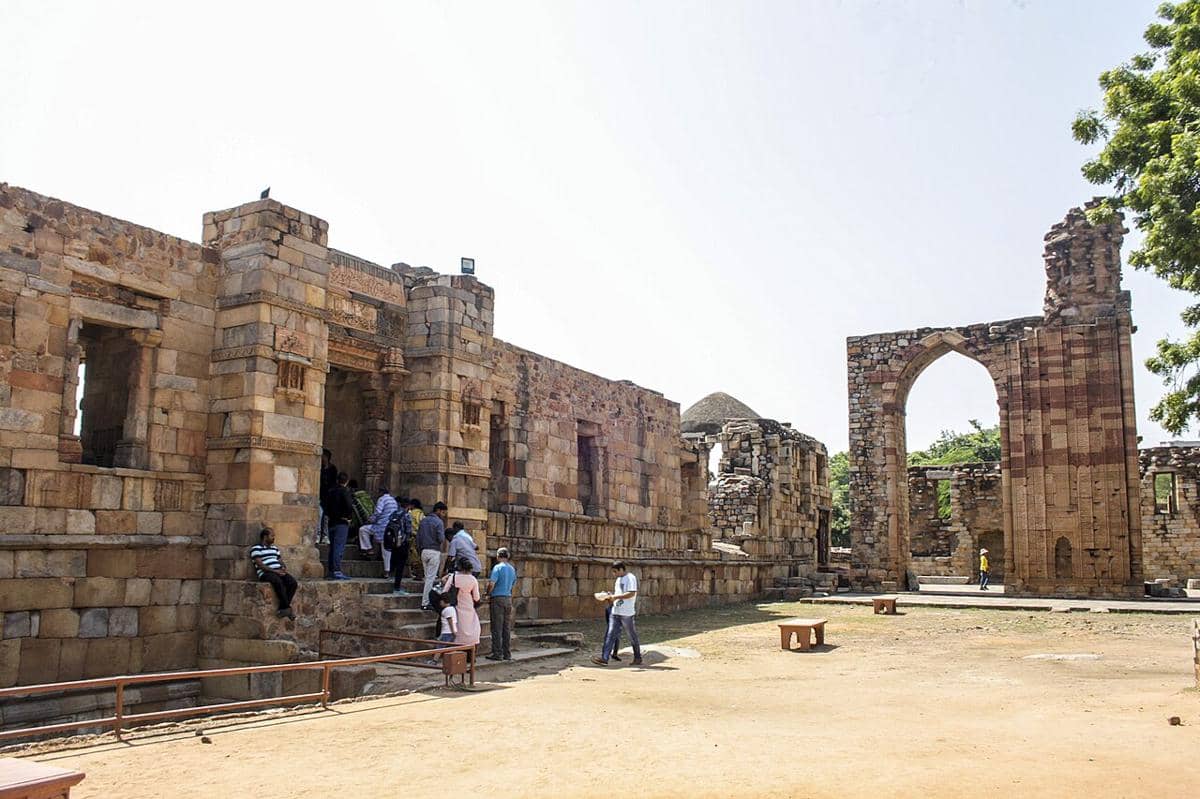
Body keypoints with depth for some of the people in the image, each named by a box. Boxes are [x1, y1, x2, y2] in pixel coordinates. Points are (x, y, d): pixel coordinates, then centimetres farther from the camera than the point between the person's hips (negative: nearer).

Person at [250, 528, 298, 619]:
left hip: (279, 572, 7)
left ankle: (282, 608, -18)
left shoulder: (275, 548, 25)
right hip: (265, 574, -7)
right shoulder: (256, 548, 1)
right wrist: (274, 571, -17)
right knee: (278, 582, -38)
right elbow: (260, 565, -10)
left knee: (293, 583, -21)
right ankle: (288, 608, -30)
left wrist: (284, 568, 0)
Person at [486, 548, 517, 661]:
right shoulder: (512, 569, 13)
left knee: (497, 628, -3)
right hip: (508, 598, 6)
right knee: (507, 628, 9)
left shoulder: (497, 567, -8)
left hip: (498, 598, -6)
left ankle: (497, 653, -3)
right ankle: (507, 653, 11)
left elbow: (492, 583, -16)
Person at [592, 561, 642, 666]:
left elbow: (631, 594, -21)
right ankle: (604, 658, -7)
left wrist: (615, 596, -22)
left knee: (632, 636, 5)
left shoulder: (630, 578, -10)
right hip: (615, 612, 8)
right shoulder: (619, 579, 18)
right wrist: (610, 597, 5)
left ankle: (638, 658, 19)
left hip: (626, 613, -8)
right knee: (610, 635, -3)